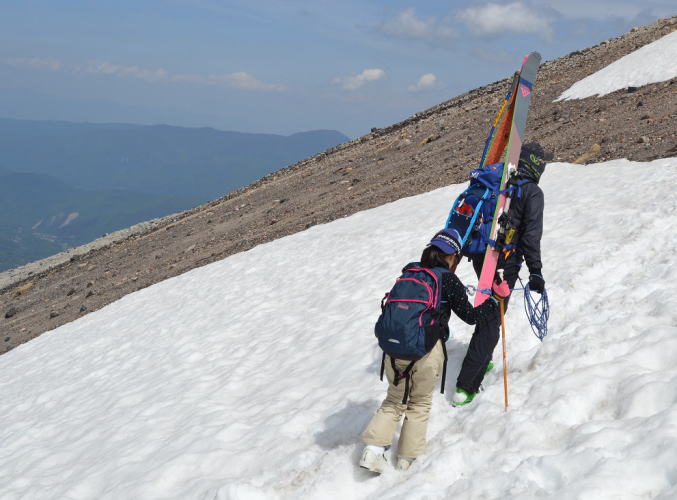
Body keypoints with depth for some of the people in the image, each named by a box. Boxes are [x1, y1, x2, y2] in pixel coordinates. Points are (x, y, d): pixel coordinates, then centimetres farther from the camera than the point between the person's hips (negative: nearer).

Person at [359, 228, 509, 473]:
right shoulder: (448, 279, -2)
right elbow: (469, 315, 2)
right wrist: (493, 305, 15)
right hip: (428, 351, -3)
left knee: (395, 399, 20)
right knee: (420, 402, 19)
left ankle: (374, 448, 6)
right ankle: (408, 455, 21)